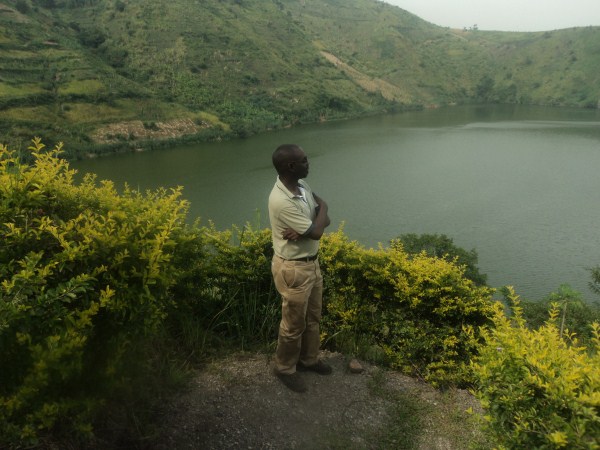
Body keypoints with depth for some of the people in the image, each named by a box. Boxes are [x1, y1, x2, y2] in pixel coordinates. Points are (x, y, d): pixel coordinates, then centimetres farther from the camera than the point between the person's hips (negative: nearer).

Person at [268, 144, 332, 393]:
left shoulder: (302, 185, -1)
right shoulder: (282, 201, -30)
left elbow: (323, 220, 1)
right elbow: (316, 232, -26)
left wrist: (302, 230, -19)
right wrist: (322, 207, -7)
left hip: (311, 262, 9)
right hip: (293, 269, -9)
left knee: (313, 316, 24)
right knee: (294, 324, 10)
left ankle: (309, 359, 45)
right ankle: (285, 368, 34)